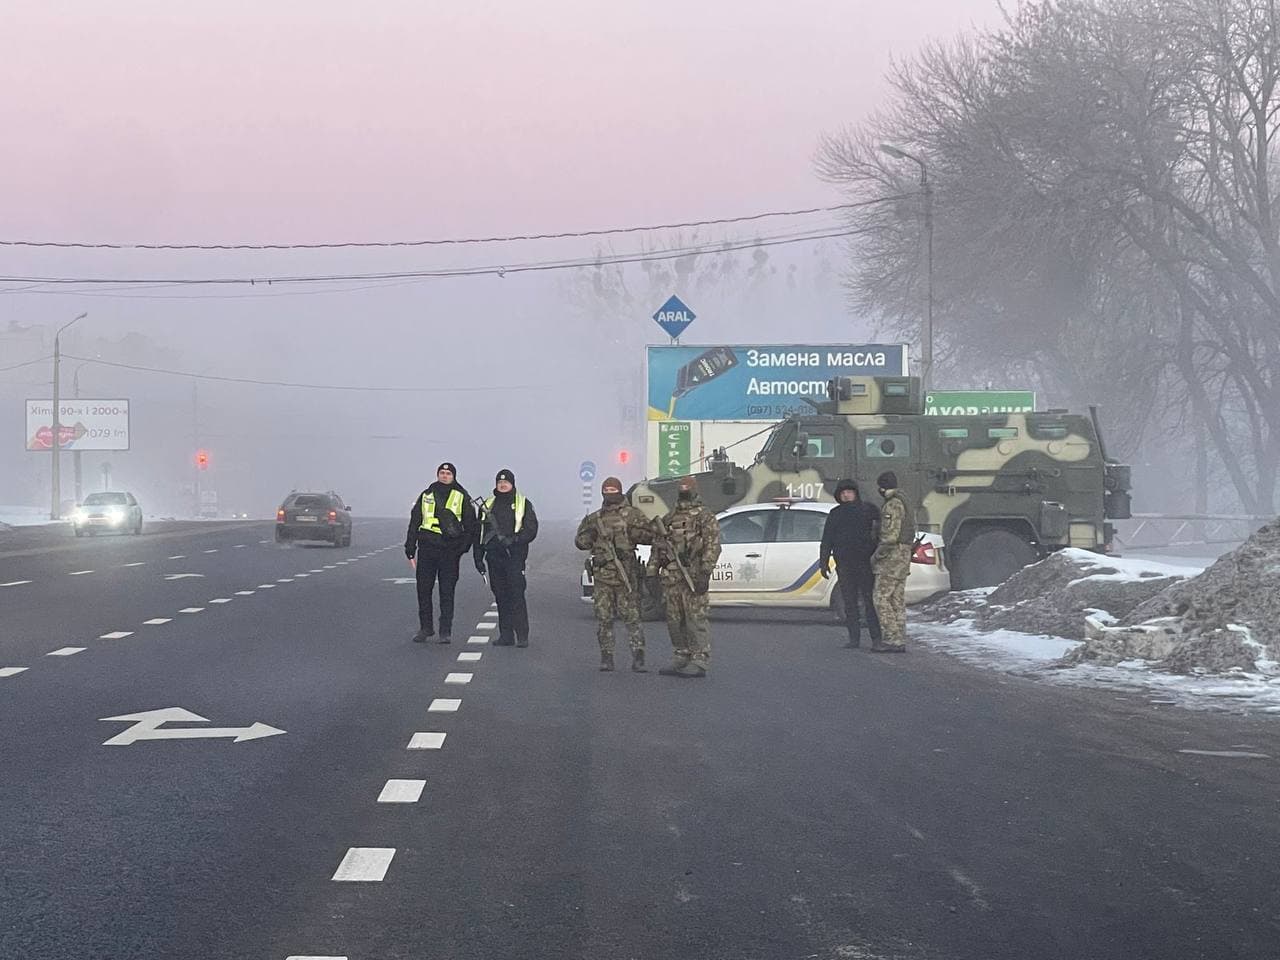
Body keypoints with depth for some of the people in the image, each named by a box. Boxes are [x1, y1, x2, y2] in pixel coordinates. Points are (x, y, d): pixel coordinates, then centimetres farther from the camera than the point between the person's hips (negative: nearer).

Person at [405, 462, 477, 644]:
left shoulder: (462, 497, 5)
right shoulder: (426, 495, 11)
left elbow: (470, 525, 6)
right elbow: (414, 521, 14)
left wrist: (464, 546, -4)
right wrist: (410, 546, 9)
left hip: (450, 550, -3)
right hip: (427, 547, 3)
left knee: (447, 591, -2)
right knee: (423, 589, 4)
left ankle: (446, 631, 2)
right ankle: (425, 627, 15)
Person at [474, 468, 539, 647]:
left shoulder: (523, 504, 5)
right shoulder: (488, 505, 17)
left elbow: (531, 530, -1)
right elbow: (479, 533, 19)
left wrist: (513, 539, -16)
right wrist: (478, 557, 12)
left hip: (514, 555, -4)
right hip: (494, 556, 4)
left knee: (517, 595, -11)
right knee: (501, 597, 5)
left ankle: (522, 636, -11)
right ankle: (505, 635, 8)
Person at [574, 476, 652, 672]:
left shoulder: (631, 514, 6)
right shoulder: (595, 518, 15)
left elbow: (650, 536, 0)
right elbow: (581, 543, 13)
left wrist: (633, 533, -15)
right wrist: (589, 532, -6)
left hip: (626, 573, -3)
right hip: (602, 575, 3)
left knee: (631, 616, -5)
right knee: (603, 618, 3)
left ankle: (638, 658, -5)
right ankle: (606, 657, 10)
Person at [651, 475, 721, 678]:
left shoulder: (705, 517, 0)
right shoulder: (669, 519, 20)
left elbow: (712, 546, -10)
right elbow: (657, 548, 22)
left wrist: (705, 572, -19)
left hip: (693, 576, -7)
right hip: (671, 578, 7)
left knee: (696, 619, -7)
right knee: (674, 621, 9)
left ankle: (700, 662, -6)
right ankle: (682, 658, 18)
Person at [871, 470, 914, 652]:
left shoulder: (892, 505, -15)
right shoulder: (905, 504, 18)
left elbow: (890, 536, -23)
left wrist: (876, 556, -12)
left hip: (892, 556, -10)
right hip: (904, 556, 10)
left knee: (881, 598, -8)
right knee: (897, 600, 8)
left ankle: (890, 639, -12)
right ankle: (900, 641, 7)